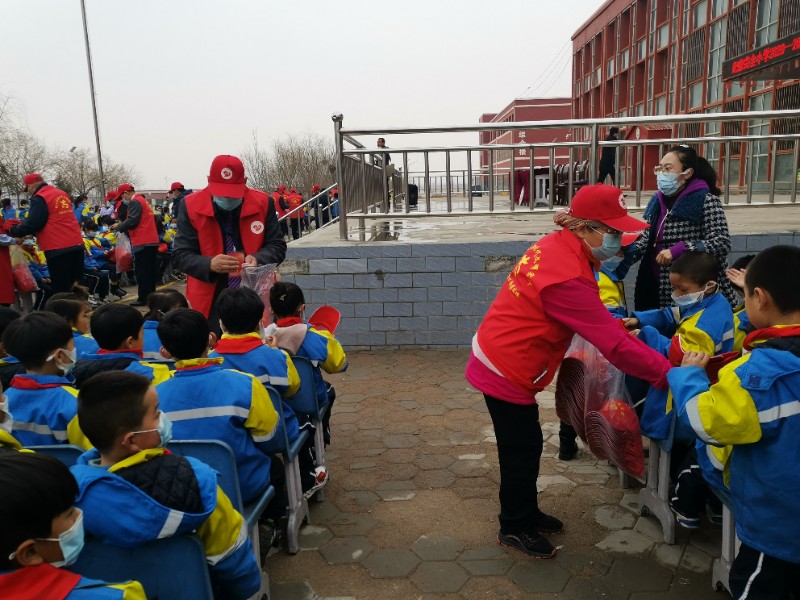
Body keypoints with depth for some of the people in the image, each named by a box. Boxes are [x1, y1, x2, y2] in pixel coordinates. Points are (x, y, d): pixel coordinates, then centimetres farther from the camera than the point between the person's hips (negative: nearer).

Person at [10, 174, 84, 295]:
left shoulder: (39, 199, -8)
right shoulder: (62, 194, 17)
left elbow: (33, 223, -14)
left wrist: (13, 230, 4)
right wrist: (32, 233, 27)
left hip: (58, 249, -8)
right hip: (76, 245, 8)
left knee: (61, 289, -3)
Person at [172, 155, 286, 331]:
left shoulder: (262, 203, -3)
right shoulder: (191, 206, -5)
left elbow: (277, 246, 4)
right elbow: (180, 255, -5)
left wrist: (258, 259, -19)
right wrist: (210, 264, -25)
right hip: (209, 303, -1)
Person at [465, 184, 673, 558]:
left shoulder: (558, 246, 0)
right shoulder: (569, 277, -30)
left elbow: (592, 319, 10)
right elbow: (614, 346, -26)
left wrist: (614, 324, -4)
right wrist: (668, 374, -19)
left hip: (500, 359, 9)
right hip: (506, 371, -9)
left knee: (526, 444, 21)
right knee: (521, 450, 7)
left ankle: (525, 513, 39)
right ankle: (514, 528, 28)